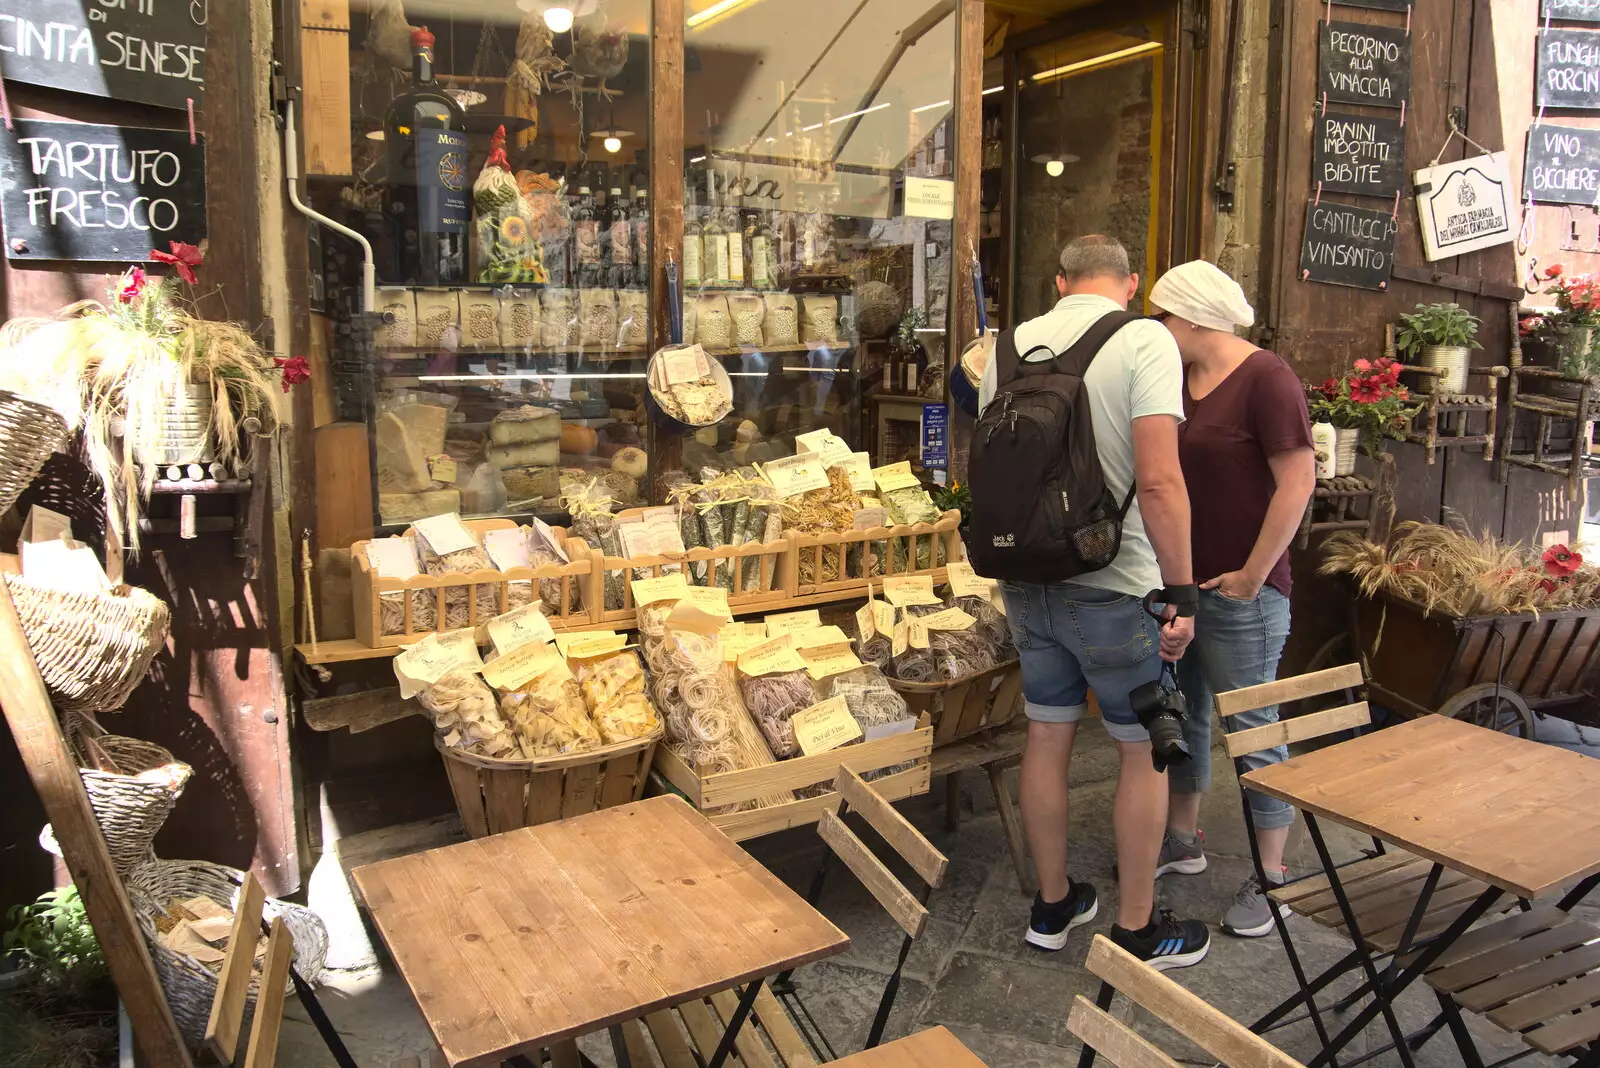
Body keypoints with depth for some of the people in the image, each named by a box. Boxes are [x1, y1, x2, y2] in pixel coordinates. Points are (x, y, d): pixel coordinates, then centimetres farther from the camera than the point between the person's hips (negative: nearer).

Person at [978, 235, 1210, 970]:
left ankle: (1052, 906, 32)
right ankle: (1137, 930, 22)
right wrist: (1179, 591, -14)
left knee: (1047, 737, 16)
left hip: (1027, 579, 6)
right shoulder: (1143, 340, -12)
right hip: (1113, 586, -5)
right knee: (1146, 750, 10)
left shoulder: (1010, 345, 5)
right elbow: (1159, 481, -22)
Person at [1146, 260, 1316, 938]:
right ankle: (1182, 841, 35)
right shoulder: (1178, 379, 10)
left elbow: (1298, 482, -17)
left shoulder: (1265, 379, -13)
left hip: (1239, 591, -8)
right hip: (1177, 579, 8)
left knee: (1251, 728, 2)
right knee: (1179, 711, 17)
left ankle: (1271, 876, 17)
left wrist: (1252, 575, -17)